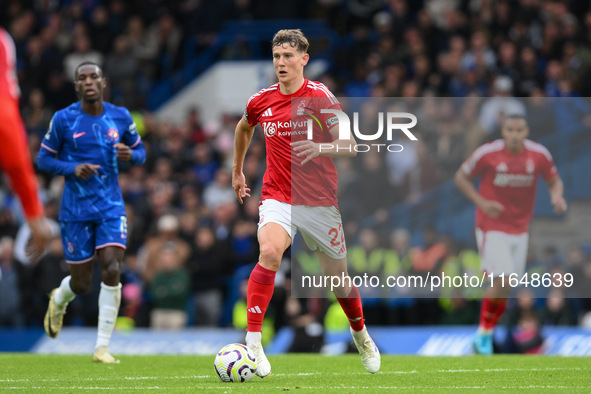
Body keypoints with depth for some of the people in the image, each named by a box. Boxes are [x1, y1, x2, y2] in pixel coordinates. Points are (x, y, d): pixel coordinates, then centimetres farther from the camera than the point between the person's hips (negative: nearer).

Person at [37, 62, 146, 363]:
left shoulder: (121, 117, 3)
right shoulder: (63, 120, -5)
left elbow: (140, 151, 15)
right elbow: (43, 158, 1)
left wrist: (129, 154, -10)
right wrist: (72, 169, -17)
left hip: (111, 207, 2)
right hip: (76, 210, -1)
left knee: (112, 271, -15)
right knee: (81, 283, 2)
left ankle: (102, 347, -6)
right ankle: (58, 301, 42)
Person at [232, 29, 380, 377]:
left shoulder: (321, 97, -8)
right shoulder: (261, 101, 3)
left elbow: (350, 145, -12)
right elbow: (244, 128, 27)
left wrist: (319, 148, -30)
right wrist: (237, 171, 32)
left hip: (320, 201, -1)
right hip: (278, 198, 1)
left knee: (338, 277, 10)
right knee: (269, 252, -29)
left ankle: (361, 335, 41)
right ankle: (253, 341, -30)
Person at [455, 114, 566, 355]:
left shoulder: (539, 155, -4)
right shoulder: (487, 153, -13)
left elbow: (555, 181, 10)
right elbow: (461, 177, 0)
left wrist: (557, 197, -14)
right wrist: (481, 202, -14)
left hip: (520, 230, 4)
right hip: (492, 227, -4)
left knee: (504, 288, 7)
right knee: (503, 281, -17)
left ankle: (485, 334, 25)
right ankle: (484, 332, 1)